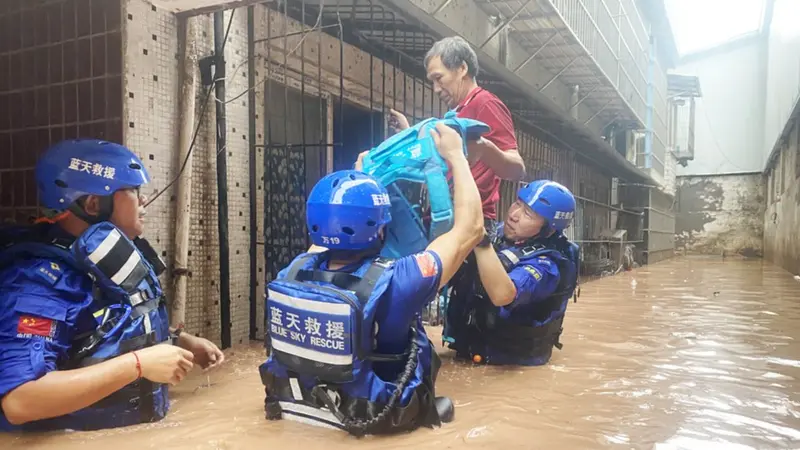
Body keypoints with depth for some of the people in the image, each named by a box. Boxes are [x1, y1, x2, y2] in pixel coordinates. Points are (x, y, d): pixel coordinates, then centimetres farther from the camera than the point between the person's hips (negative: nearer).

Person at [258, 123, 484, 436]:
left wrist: (362, 174, 18)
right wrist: (455, 155, -6)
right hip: (375, 423, -4)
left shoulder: (295, 270, -16)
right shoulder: (391, 284, -31)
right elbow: (470, 229, -18)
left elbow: (331, 224, 8)